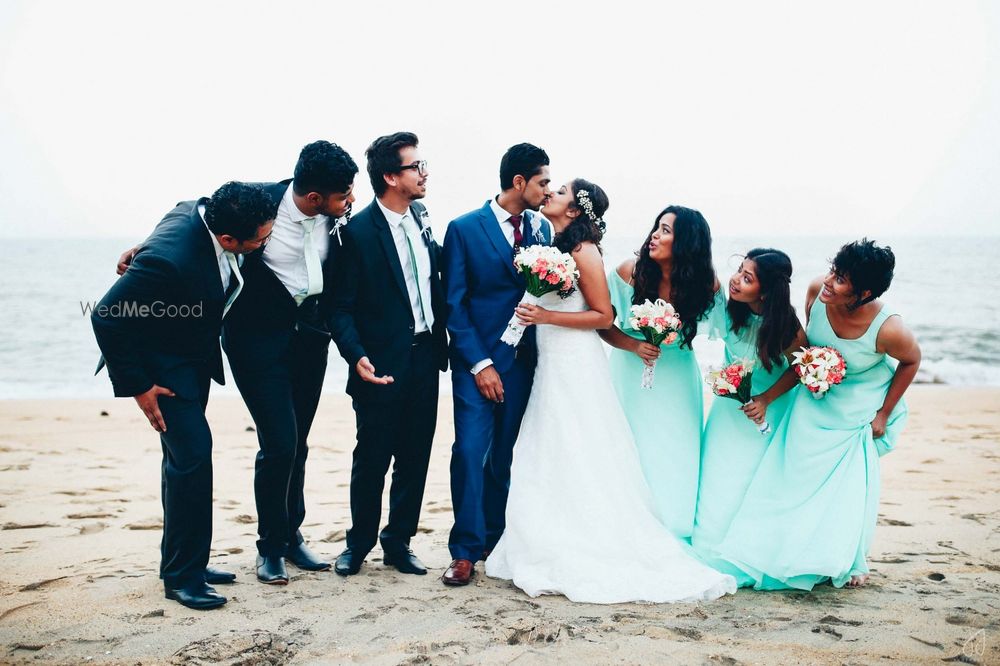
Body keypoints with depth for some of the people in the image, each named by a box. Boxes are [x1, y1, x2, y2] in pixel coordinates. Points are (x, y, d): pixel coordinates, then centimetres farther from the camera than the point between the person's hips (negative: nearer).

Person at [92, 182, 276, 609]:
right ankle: (182, 576, 0)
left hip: (194, 357, 9)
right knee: (192, 452, -14)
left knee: (184, 454, 15)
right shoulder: (169, 259, -36)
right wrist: (137, 387, -22)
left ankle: (181, 561, 28)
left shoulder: (210, 210, -15)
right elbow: (107, 317, -28)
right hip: (161, 364, -9)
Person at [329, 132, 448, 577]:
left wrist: (441, 344, 9)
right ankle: (358, 544, 26)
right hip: (382, 367, -5)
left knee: (415, 459, 12)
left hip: (425, 360, 6)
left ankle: (398, 541, 27)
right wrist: (357, 356, -24)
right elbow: (342, 307, -12)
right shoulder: (358, 231, -12)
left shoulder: (422, 222, 7)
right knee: (371, 461, 7)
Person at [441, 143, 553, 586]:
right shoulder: (464, 229, -4)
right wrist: (480, 364, -10)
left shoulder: (542, 229, 8)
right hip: (478, 361, -4)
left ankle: (495, 541, 23)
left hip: (524, 362, 4)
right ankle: (465, 551, 4)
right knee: (470, 453, -7)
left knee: (505, 458, 10)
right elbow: (454, 304, -5)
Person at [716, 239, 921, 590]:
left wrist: (883, 415, -8)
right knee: (799, 475, 5)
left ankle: (849, 562, 24)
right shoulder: (817, 291, -23)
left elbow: (912, 360, -10)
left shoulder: (888, 329, -32)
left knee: (851, 482, 0)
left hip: (859, 412, -3)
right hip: (815, 400, 4)